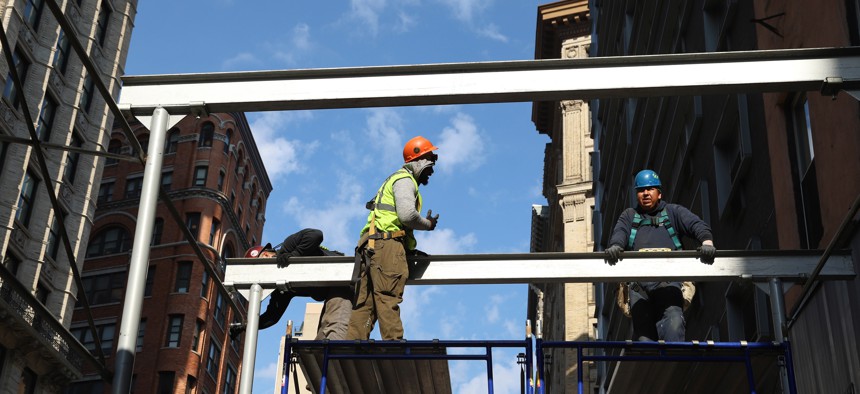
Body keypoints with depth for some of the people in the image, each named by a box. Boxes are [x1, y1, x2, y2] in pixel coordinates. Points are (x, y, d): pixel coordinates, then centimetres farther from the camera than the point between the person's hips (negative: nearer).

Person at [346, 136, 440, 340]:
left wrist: (410, 249, 19)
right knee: (388, 299, -15)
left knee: (365, 302, 1)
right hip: (386, 243, -10)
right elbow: (407, 214, -16)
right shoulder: (405, 180, 1)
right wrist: (428, 224, 2)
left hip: (371, 246, 10)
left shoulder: (398, 180, 33)